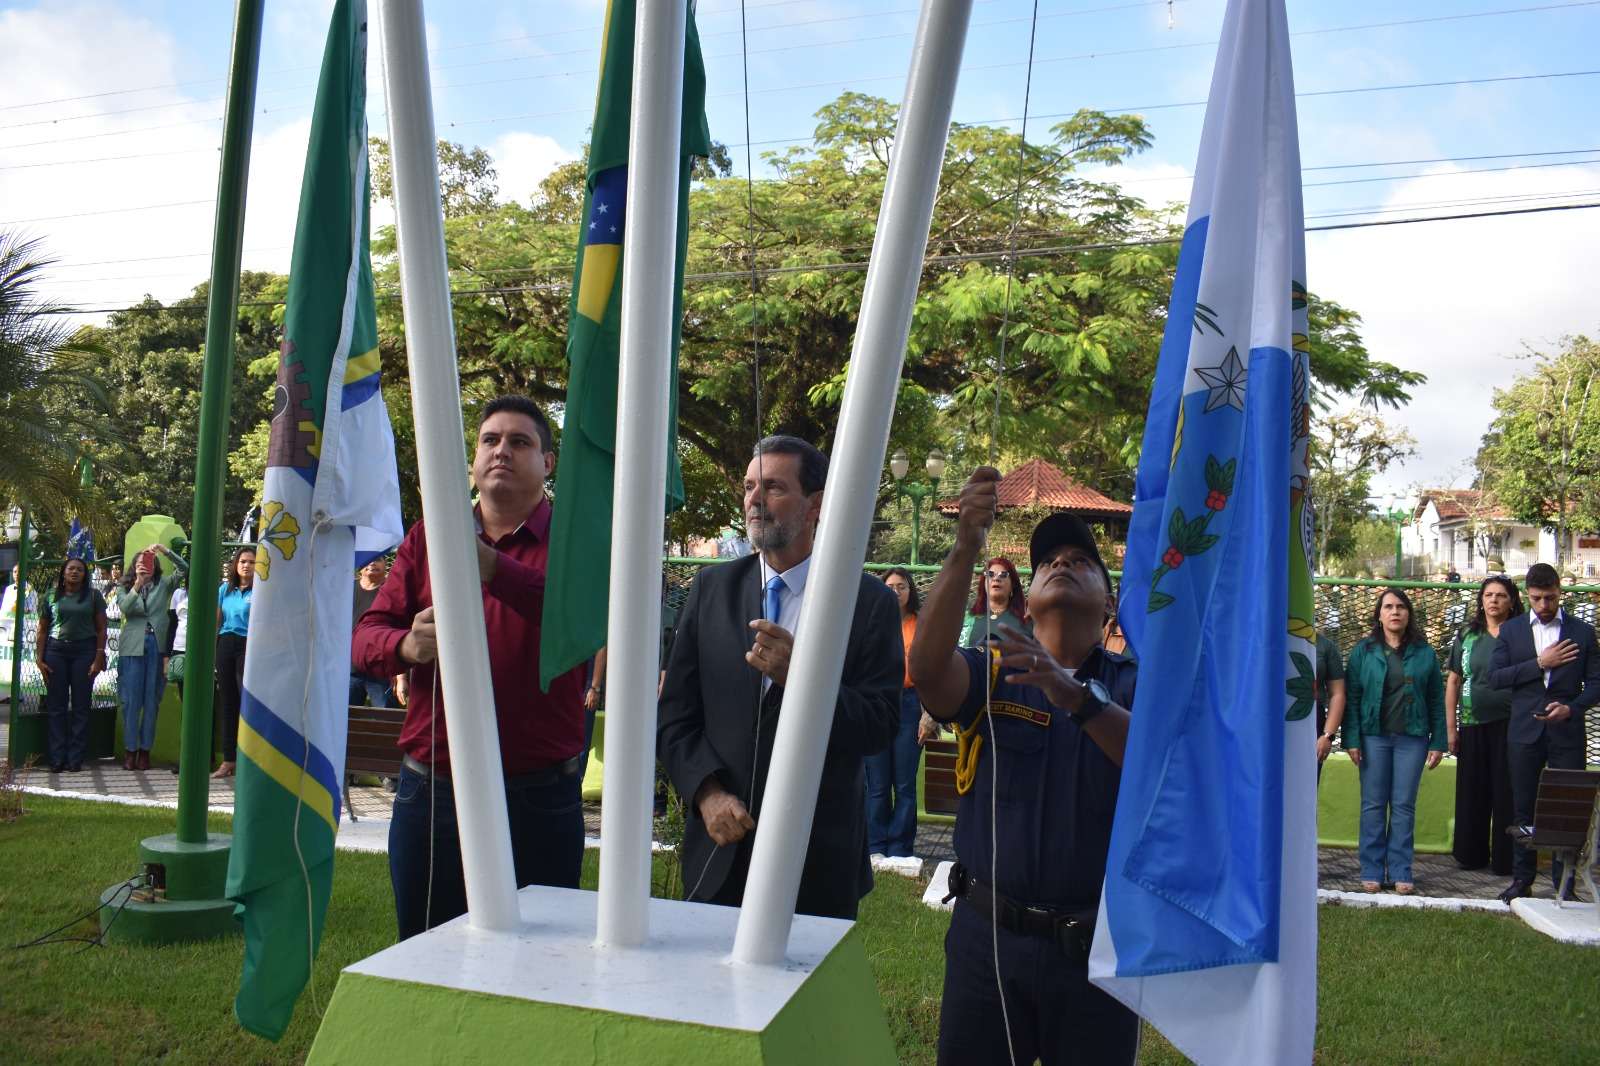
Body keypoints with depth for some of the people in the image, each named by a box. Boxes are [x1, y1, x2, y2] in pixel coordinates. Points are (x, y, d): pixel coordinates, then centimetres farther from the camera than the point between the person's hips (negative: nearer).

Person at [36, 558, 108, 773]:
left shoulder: (93, 595, 5)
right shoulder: (52, 597, 9)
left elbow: (101, 629, 2)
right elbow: (43, 630, 10)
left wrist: (99, 658, -5)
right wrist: (39, 658, 1)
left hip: (84, 651, -1)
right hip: (55, 650, 1)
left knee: (80, 707, 1)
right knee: (57, 706, 2)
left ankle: (75, 759, 6)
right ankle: (57, 759, 7)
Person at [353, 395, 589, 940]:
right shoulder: (427, 540, 11)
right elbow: (365, 639, 5)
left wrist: (491, 567, -36)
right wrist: (407, 645, -19)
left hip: (537, 803, -3)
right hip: (429, 793, 3)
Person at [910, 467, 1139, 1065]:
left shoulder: (1133, 684, 0)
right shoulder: (991, 674, 1)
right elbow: (927, 665, -21)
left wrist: (1075, 696, -35)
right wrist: (965, 549, -33)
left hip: (1095, 943, 0)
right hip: (986, 932, 1)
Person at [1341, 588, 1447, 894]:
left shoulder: (1424, 653, 7)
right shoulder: (1363, 651, 3)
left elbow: (1436, 700, 7)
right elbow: (1351, 696, 0)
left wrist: (1438, 742, 1)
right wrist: (1352, 739, -8)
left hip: (1412, 738, 1)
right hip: (1374, 736, -1)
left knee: (1404, 805, 4)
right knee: (1373, 804, 2)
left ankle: (1400, 872, 10)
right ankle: (1372, 871, 7)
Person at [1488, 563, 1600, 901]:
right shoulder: (1511, 629, 6)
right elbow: (1495, 676, -3)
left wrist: (1572, 708, -14)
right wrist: (1539, 663, -12)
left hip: (1567, 733, -1)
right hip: (1524, 733, 1)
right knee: (1524, 809, 8)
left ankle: (1565, 883, 12)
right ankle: (1522, 878, 17)